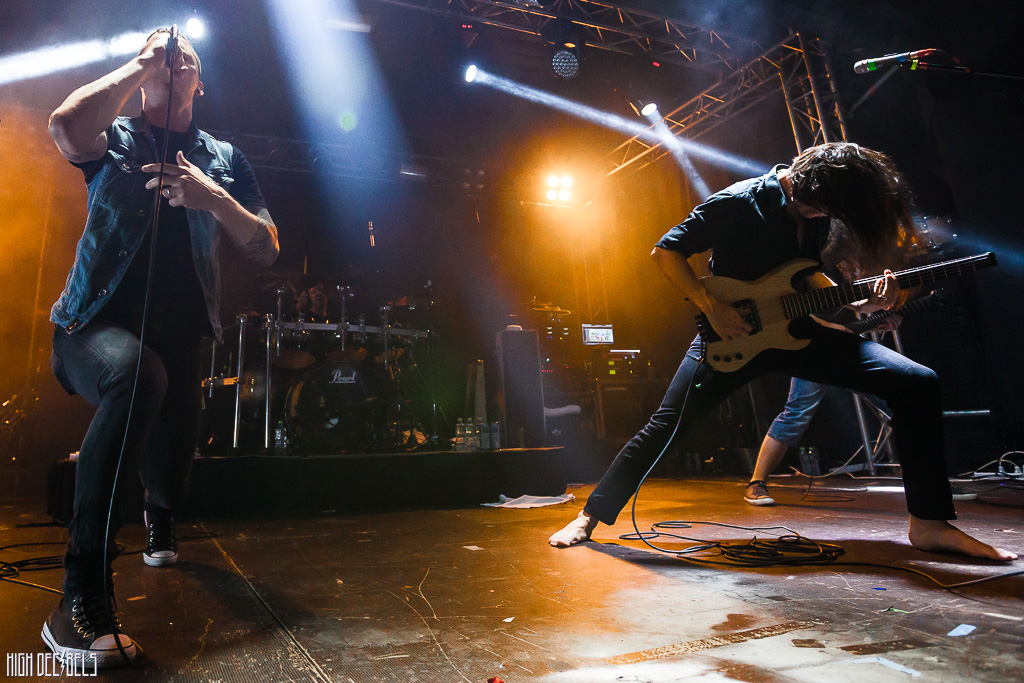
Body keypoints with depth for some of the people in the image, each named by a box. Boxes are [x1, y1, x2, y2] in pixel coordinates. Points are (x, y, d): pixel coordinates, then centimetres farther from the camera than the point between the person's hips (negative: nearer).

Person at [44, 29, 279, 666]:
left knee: (171, 479, 2)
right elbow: (66, 125, -20)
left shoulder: (223, 158, 11)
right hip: (96, 328, -2)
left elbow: (266, 250, 1)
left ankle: (160, 523, 45)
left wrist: (212, 197, -14)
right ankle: (83, 593, -29)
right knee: (137, 371, -39)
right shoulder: (115, 138, 6)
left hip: (176, 337, 3)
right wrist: (140, 64, -9)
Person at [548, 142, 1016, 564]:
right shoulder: (739, 202, -14)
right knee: (666, 425, -10)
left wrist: (866, 300, 0)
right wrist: (712, 308, -21)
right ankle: (591, 517, 9)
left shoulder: (818, 216, 6)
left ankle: (929, 522, 3)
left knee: (917, 383, -8)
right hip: (732, 335, -5)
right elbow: (665, 252, -12)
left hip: (794, 330, 6)